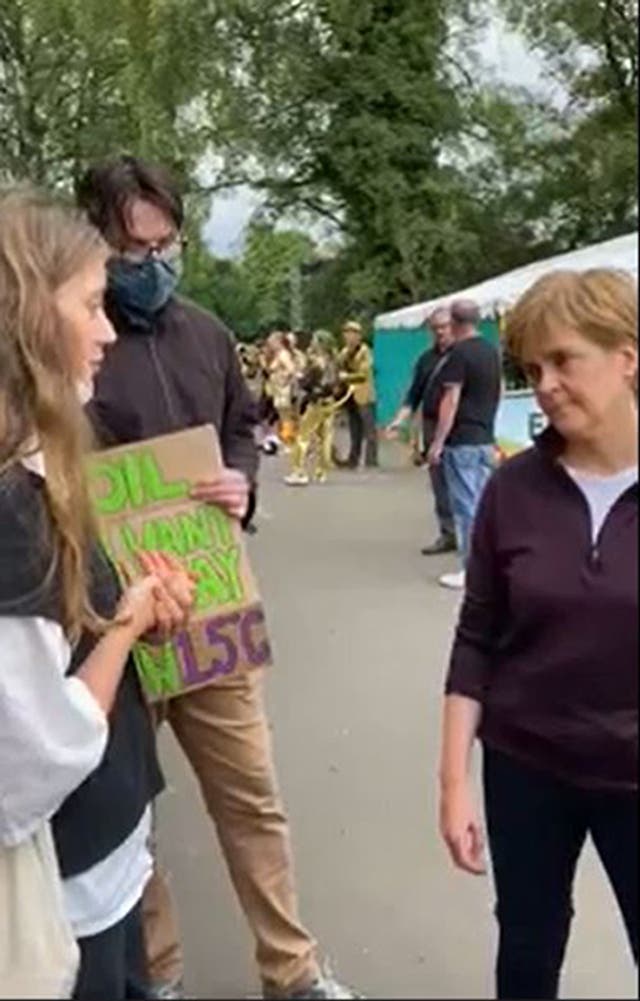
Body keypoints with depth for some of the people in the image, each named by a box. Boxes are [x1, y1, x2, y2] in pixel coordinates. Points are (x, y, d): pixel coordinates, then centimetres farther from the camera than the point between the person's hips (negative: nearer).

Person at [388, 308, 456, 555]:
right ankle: (448, 534, 14)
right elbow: (414, 395, 17)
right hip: (432, 425, 5)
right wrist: (399, 420, 5)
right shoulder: (426, 359, 16)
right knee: (439, 483, 7)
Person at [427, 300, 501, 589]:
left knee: (466, 506, -4)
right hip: (486, 439, 8)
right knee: (484, 503, 12)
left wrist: (438, 442, -16)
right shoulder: (491, 352, 11)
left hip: (462, 441, -8)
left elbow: (451, 400, -17)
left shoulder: (460, 353, -14)